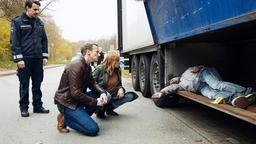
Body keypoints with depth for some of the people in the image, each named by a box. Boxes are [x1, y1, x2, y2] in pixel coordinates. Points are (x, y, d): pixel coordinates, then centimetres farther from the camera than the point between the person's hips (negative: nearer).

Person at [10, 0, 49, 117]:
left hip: (38, 59, 5)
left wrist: (45, 56, 7)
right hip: (25, 59, -5)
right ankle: (24, 108, 15)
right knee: (24, 85, 4)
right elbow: (14, 41, -9)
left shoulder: (39, 22, 12)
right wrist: (18, 58, -15)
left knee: (37, 84, 9)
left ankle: (38, 106, 18)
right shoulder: (17, 22, -4)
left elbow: (44, 40, 15)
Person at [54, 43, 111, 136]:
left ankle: (81, 117, 1)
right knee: (93, 129, -18)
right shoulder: (76, 66, -22)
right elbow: (76, 93, -25)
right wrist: (95, 102, -18)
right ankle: (65, 119, -1)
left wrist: (102, 93, -11)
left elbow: (92, 84, 10)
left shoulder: (87, 67, 8)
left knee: (106, 96, 0)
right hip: (67, 102, -9)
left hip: (78, 98, 9)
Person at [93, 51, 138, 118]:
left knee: (131, 95, -12)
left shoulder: (118, 70, 3)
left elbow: (119, 85, 13)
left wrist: (121, 89, -11)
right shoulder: (100, 69, -13)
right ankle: (100, 110, -5)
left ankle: (109, 108, -6)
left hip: (112, 96, 6)